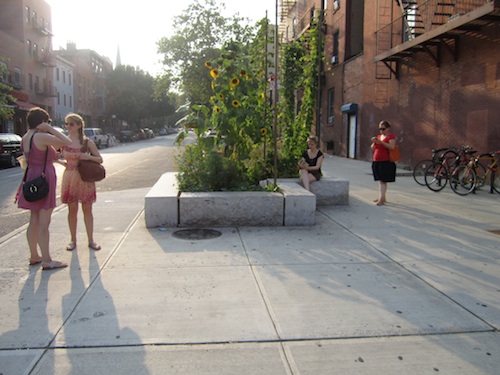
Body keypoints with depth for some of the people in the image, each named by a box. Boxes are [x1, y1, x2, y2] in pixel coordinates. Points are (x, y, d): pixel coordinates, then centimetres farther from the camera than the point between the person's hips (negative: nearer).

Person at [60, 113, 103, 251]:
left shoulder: (87, 142, -1)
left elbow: (100, 159, 1)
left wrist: (88, 157, -16)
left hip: (85, 178, -1)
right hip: (69, 177, 1)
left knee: (87, 210, 5)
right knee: (72, 210, 6)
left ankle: (91, 240, 14)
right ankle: (73, 240, 18)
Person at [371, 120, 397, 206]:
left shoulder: (391, 136, -4)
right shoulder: (379, 136, 17)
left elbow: (392, 146, -20)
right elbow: (372, 148, 16)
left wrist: (380, 142, -23)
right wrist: (374, 142, -4)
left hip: (386, 162, -7)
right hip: (376, 162, 7)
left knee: (383, 180, -9)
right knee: (380, 180, 10)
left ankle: (381, 198, -10)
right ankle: (382, 197, 18)